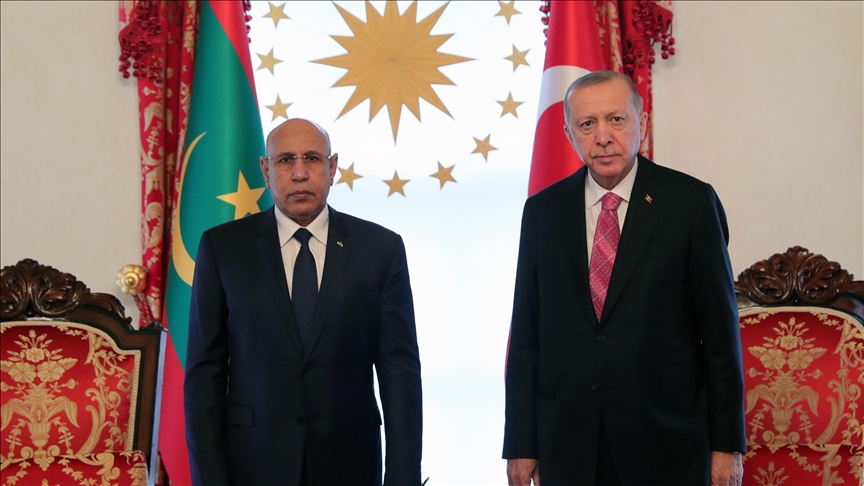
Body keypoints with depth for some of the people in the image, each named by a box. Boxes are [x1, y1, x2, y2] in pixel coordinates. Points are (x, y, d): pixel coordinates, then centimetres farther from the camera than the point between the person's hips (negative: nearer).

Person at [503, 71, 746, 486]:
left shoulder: (691, 202, -3)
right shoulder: (543, 211, 4)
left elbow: (720, 328, -2)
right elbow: (525, 334, 5)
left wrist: (727, 444, -3)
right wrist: (521, 445, 3)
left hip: (667, 442, -2)